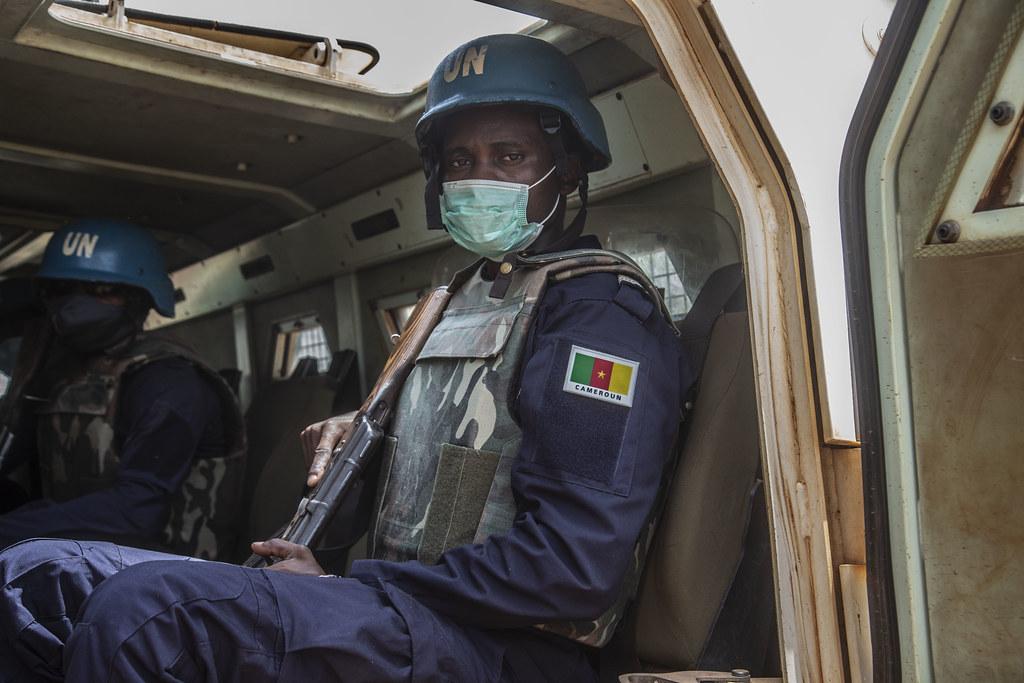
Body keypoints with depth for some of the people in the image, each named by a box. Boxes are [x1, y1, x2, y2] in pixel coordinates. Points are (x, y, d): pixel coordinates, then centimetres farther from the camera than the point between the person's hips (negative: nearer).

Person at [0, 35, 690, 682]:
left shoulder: (598, 309, -10)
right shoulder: (471, 296, 21)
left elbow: (577, 566, -21)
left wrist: (343, 585, -15)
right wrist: (358, 433, 11)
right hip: (403, 612, 9)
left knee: (146, 610, -33)